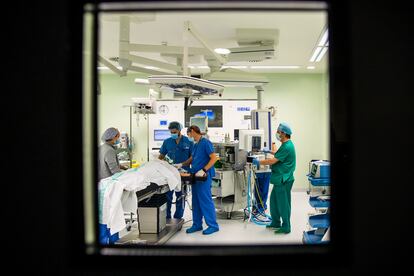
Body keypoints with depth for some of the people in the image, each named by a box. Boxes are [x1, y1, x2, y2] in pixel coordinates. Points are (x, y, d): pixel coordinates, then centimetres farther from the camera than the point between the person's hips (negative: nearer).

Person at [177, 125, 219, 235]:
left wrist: (203, 170, -23)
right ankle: (197, 224, 20)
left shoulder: (206, 143, -12)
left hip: (204, 176, -9)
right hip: (195, 176, 9)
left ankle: (213, 225, 3)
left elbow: (214, 158, -18)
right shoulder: (195, 144, 15)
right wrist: (181, 165, 14)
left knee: (205, 200, -5)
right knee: (196, 201, 11)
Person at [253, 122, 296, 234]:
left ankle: (286, 227, 11)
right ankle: (275, 223, 30)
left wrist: (258, 162, -15)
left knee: (283, 204, -1)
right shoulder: (286, 145, 12)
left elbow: (273, 161, -23)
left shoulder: (287, 147, -21)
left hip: (283, 180, -10)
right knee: (274, 200, 18)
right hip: (280, 179, 10)